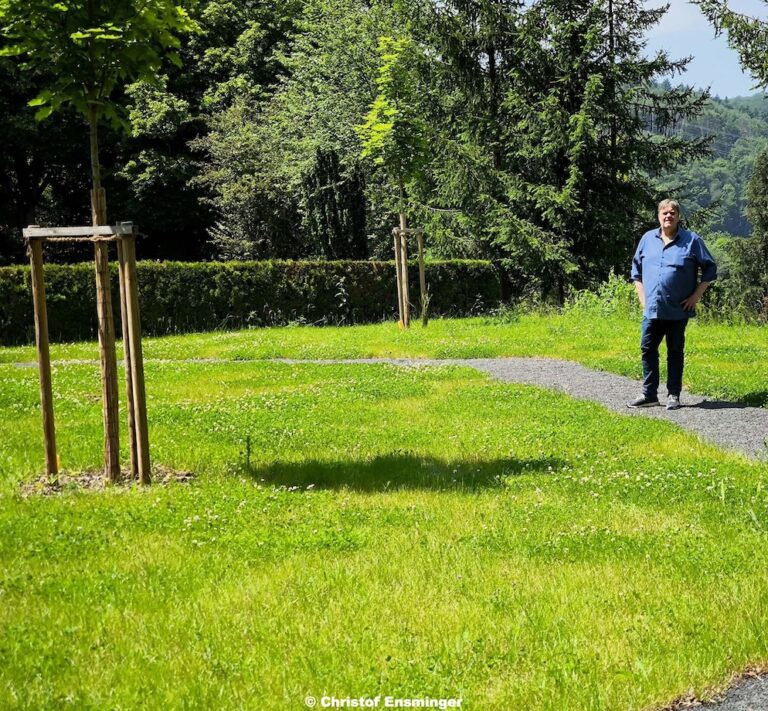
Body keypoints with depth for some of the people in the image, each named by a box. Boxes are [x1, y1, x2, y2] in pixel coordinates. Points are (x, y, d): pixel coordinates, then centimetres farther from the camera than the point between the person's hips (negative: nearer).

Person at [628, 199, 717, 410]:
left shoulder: (692, 240, -1)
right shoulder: (647, 239, 8)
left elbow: (710, 269, 3)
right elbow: (636, 268, 18)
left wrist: (696, 295, -4)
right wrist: (642, 296, 9)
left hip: (678, 311, -3)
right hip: (651, 309, 3)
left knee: (675, 351, 4)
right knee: (647, 349, 2)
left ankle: (673, 395, 10)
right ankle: (649, 394, 11)